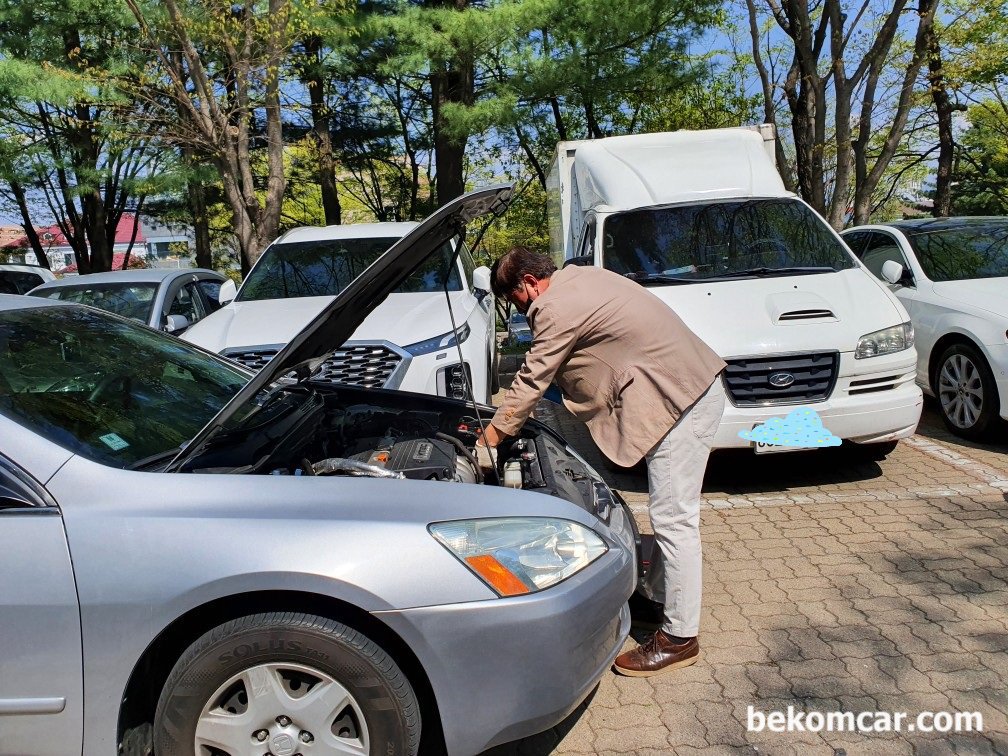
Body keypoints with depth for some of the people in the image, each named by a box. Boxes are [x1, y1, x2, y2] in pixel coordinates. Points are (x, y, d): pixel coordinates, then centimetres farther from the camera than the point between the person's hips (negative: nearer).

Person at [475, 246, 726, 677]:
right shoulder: (581, 279, 16)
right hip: (693, 386, 11)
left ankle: (679, 638, 6)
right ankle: (659, 598, 34)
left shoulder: (558, 309, -15)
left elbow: (530, 383, -11)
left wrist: (488, 439, -1)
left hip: (683, 400, -11)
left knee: (672, 519, -4)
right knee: (668, 512, 20)